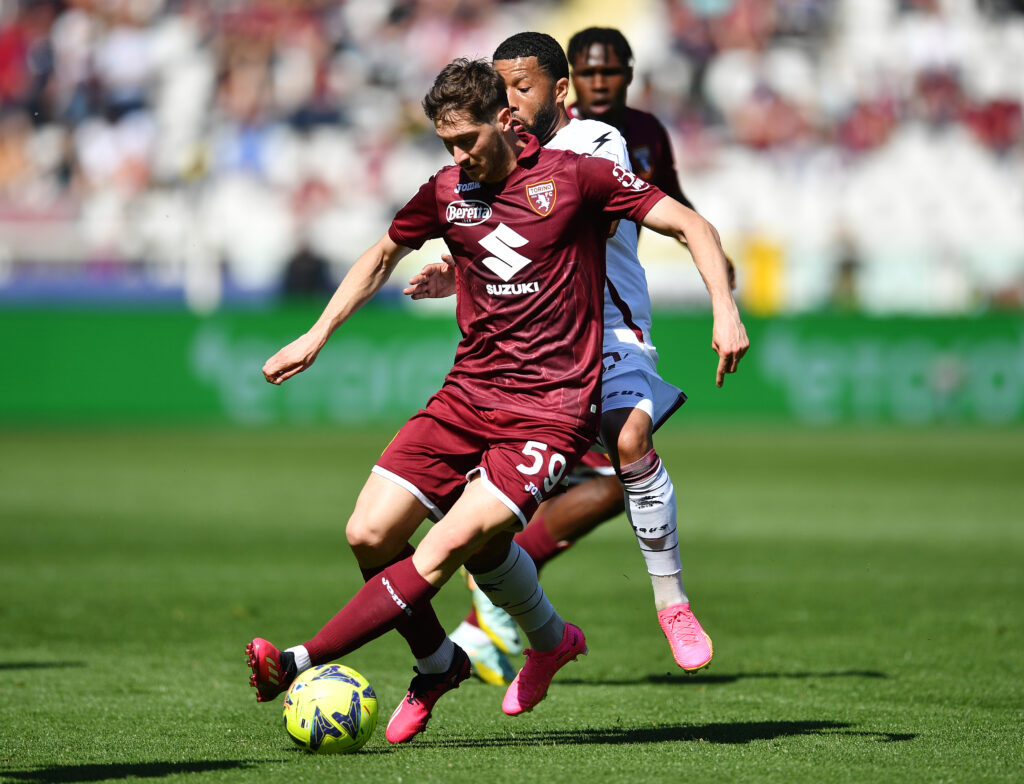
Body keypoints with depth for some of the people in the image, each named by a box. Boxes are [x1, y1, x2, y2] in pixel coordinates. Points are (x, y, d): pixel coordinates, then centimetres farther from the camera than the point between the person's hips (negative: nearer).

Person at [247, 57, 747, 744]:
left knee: (450, 545, -22)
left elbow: (692, 226, -2)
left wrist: (725, 309, -17)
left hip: (553, 409, -5)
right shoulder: (446, 193, 8)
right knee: (371, 534, -9)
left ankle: (300, 663, -21)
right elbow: (384, 256, 28)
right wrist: (318, 335, 22)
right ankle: (438, 664, 16)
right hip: (468, 395, 5)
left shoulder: (573, 176, -5)